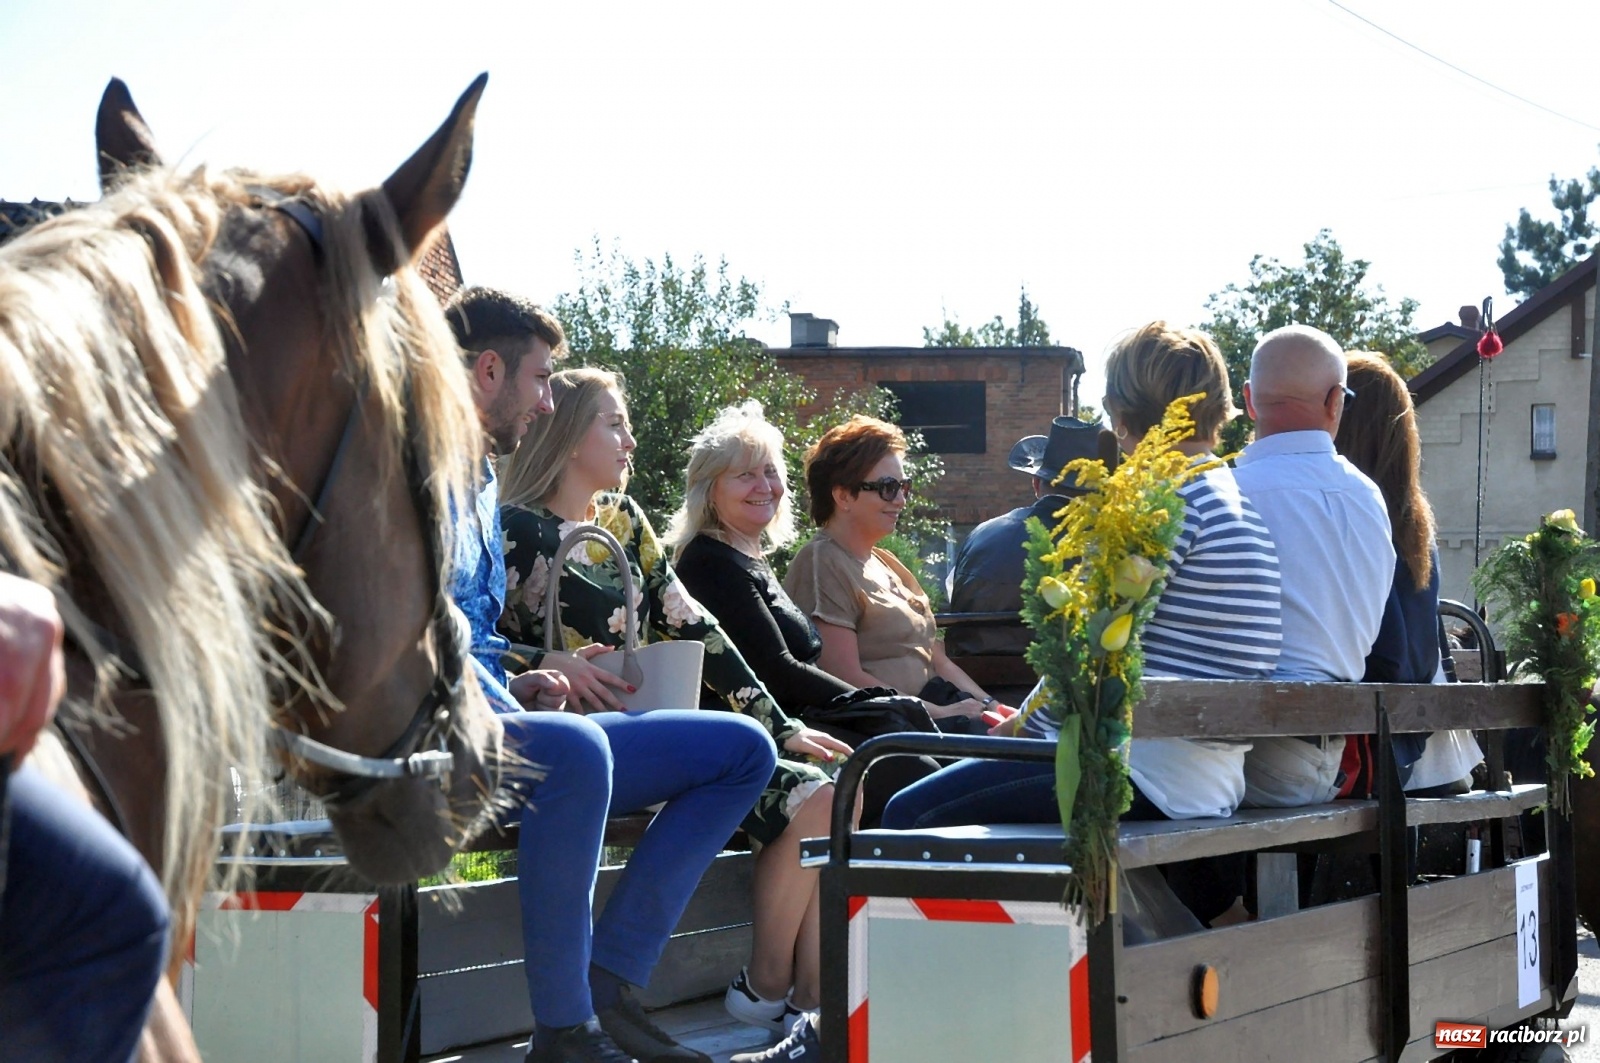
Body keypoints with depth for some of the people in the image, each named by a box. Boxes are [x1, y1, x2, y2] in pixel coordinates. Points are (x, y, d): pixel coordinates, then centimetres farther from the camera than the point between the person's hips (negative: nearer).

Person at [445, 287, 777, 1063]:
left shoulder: (482, 483, 22)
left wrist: (513, 690, 6)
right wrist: (504, 707, -19)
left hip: (496, 731, 10)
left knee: (743, 749, 6)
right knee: (575, 748, -42)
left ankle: (608, 983, -6)